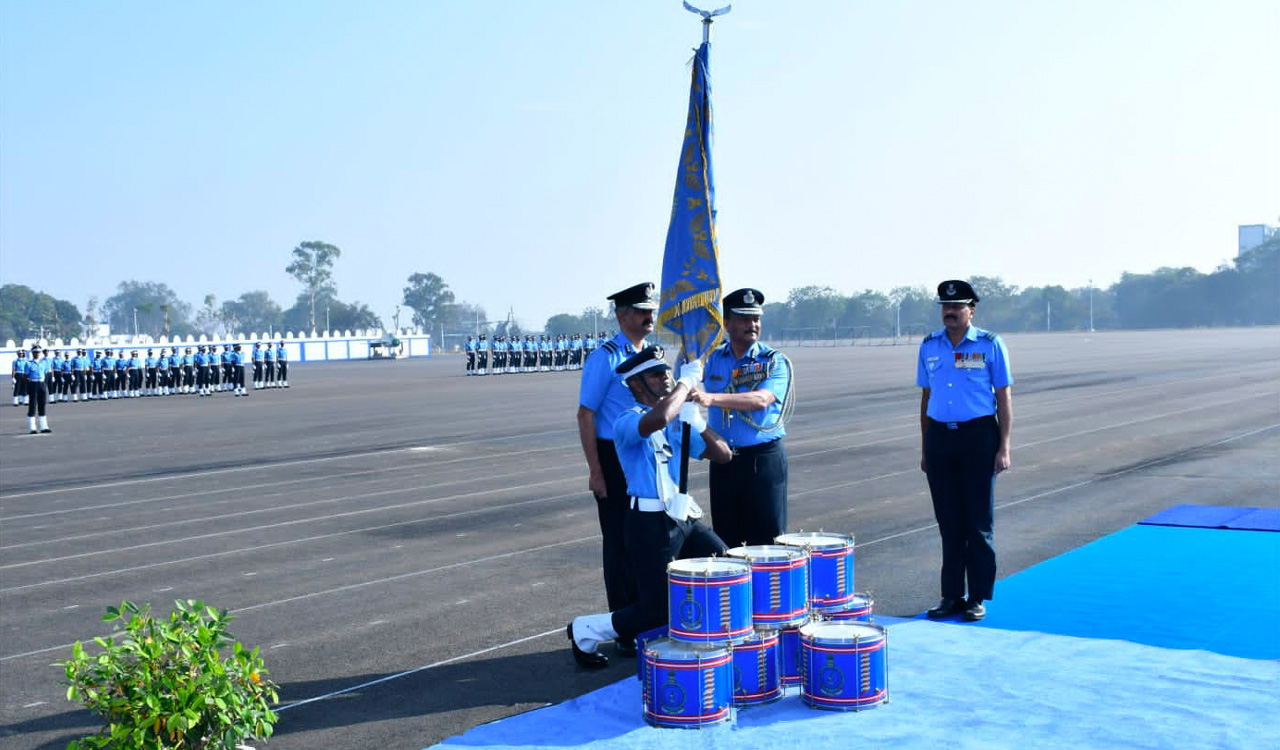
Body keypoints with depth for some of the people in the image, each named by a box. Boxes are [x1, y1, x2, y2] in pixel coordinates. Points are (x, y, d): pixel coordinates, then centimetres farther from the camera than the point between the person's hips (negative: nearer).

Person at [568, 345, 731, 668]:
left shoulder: (678, 420, 13)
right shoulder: (627, 420, -12)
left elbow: (722, 455, 13)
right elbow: (657, 419, -37)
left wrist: (697, 421, -1)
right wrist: (687, 381, -23)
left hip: (685, 519, 8)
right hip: (651, 524, -8)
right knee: (656, 611, -4)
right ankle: (586, 631, 16)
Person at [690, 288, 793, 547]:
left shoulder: (775, 361, -5)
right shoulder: (713, 358, 9)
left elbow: (762, 399, -22)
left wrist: (712, 398, -34)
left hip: (764, 458, -4)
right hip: (723, 460, 4)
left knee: (767, 538, -1)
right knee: (725, 539, 8)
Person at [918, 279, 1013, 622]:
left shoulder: (990, 345, -1)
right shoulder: (929, 346, 9)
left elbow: (1004, 398, -1)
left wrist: (1004, 447, -7)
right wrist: (925, 448, 12)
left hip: (978, 436, -3)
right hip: (939, 437, 3)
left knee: (979, 522, 1)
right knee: (948, 522, 8)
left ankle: (978, 597, 10)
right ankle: (951, 595, 15)